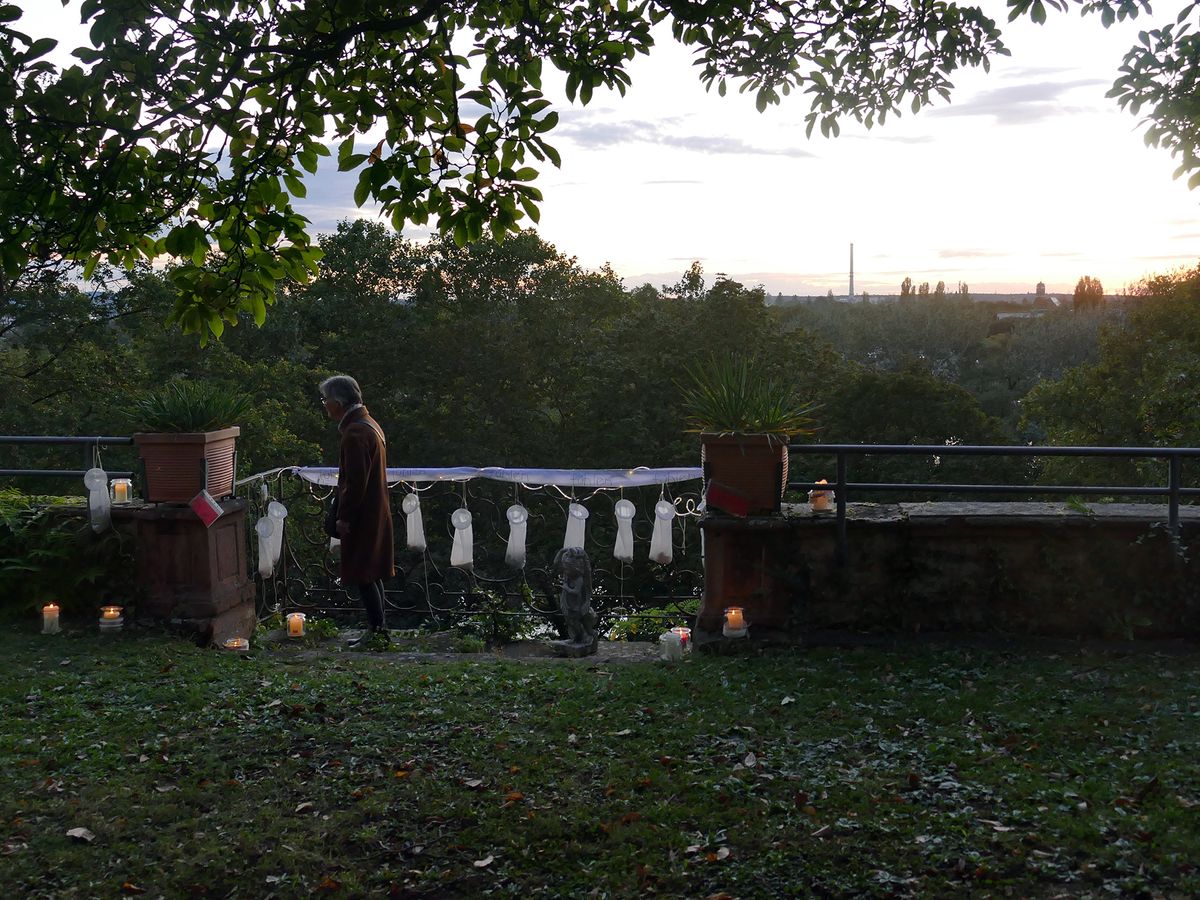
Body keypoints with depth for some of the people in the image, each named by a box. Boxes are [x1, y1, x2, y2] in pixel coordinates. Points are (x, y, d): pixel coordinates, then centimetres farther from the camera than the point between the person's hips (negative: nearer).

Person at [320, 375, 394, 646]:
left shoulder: (355, 433, -19)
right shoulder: (369, 424, 13)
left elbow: (355, 481, -23)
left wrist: (344, 517, -17)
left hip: (362, 516, -10)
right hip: (375, 511, 10)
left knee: (362, 575, -4)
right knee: (370, 574, 15)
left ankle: (376, 629, 0)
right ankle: (378, 627, 21)